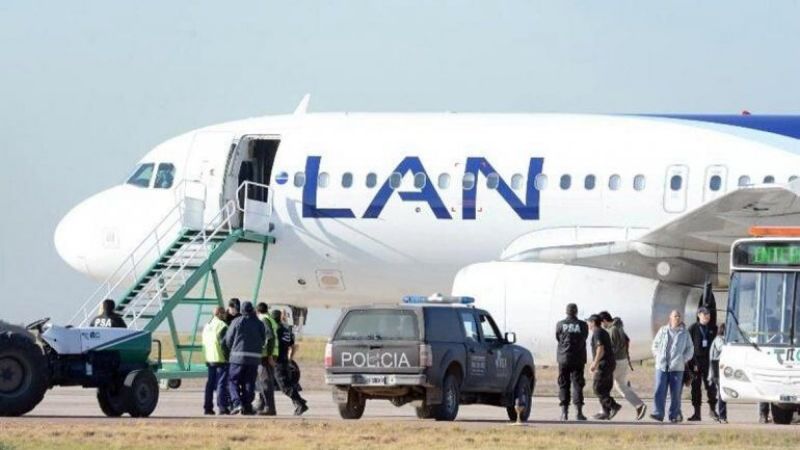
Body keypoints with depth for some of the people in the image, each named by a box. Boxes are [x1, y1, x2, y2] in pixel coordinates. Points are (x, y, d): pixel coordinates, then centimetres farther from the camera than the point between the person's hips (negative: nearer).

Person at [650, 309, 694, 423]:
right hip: (661, 366, 0)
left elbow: (690, 349, 14)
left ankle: (674, 415, 5)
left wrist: (684, 359, 1)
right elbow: (655, 345, 18)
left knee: (675, 392, -1)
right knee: (660, 390, -9)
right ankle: (658, 413, -11)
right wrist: (657, 356, 5)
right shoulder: (663, 330, 10)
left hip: (677, 367, 0)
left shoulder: (684, 333, 9)